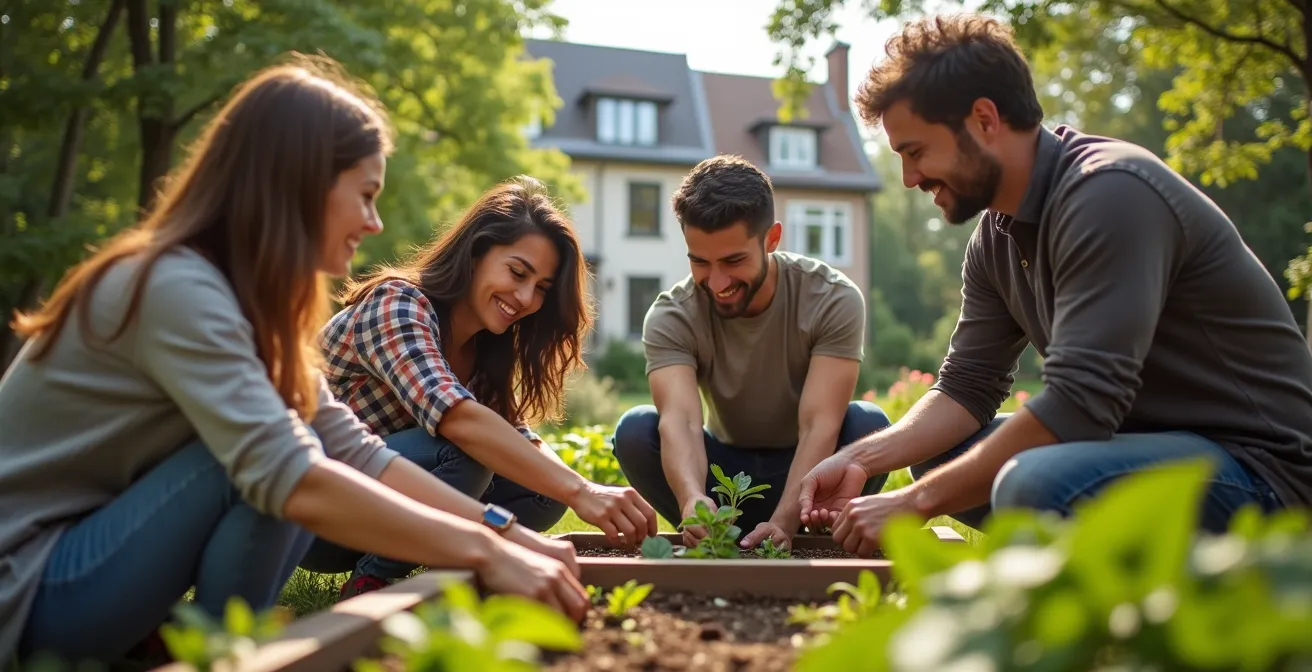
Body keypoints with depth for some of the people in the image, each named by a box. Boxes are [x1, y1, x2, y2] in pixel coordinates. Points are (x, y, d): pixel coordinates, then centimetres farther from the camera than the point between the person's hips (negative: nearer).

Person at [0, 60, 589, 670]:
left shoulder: (242, 296, 5)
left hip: (89, 541, 9)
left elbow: (354, 451, 0)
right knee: (274, 453, -23)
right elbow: (287, 477, -36)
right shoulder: (179, 290, -24)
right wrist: (485, 553, -32)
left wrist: (513, 537, -8)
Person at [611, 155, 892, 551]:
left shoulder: (834, 301, -20)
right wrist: (692, 499, -56)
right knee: (635, 431, -26)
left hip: (806, 465, -1)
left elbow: (819, 425, -30)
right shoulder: (671, 317, -18)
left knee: (869, 425, -31)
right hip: (726, 472, 1)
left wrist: (784, 520, -45)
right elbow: (680, 421, -34)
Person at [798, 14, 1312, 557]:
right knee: (938, 453, 11)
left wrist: (916, 502, -22)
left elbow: (1077, 405, -28)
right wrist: (861, 461, -7)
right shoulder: (996, 235, 6)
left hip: (1255, 458, -9)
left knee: (1034, 485, -34)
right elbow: (967, 389, 9)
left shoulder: (1111, 193, -22)